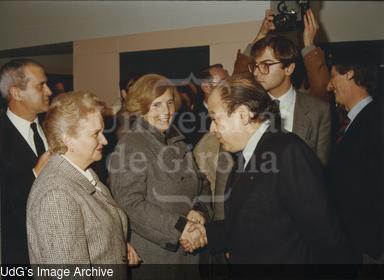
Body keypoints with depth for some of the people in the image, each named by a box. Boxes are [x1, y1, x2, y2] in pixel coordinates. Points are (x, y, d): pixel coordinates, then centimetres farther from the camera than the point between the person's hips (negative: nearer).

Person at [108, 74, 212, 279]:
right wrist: (179, 228, -21)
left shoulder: (177, 141, 8)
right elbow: (130, 204, -20)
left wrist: (200, 211, -8)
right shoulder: (130, 145, -13)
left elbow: (201, 184, 12)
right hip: (151, 256, -6)